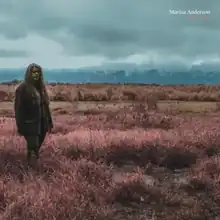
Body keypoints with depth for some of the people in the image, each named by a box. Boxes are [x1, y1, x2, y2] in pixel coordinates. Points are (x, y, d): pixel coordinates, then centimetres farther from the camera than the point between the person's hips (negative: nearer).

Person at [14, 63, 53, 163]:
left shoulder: (41, 87, 8)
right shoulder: (22, 89, -11)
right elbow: (18, 109, -12)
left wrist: (49, 122, 13)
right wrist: (20, 126, -15)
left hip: (41, 123, 6)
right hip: (29, 124, -6)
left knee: (38, 146, 14)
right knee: (33, 146, -7)